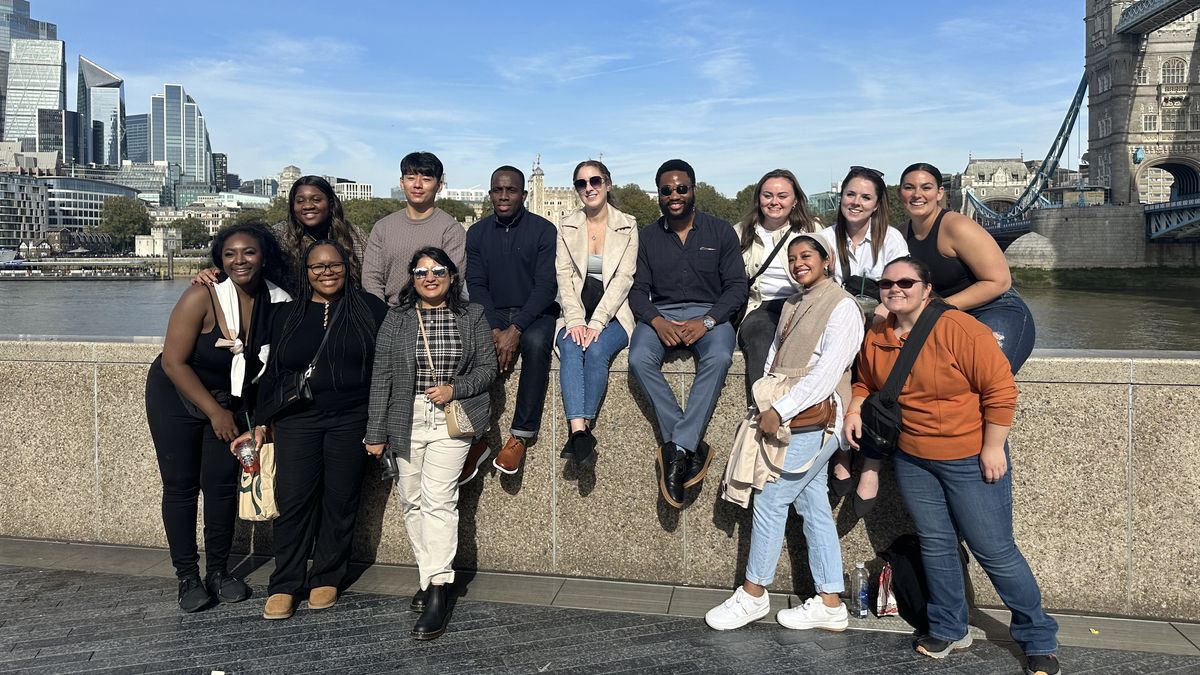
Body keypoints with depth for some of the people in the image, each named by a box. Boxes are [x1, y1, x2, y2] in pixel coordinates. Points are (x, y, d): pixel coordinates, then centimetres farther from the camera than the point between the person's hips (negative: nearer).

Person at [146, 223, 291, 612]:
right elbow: (173, 362, -21)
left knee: (223, 483, 4)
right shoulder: (202, 297, -26)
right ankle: (187, 577, 13)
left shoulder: (277, 302, -15)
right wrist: (215, 412, -16)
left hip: (230, 400, 3)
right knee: (181, 485, 1)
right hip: (176, 397, -3)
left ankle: (218, 572, 18)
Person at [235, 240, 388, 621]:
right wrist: (260, 424, 9)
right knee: (292, 499, -5)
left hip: (350, 420, -1)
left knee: (340, 500, 3)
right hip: (297, 420, 1)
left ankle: (327, 578, 18)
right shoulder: (286, 315, 12)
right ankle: (284, 585, 8)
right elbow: (271, 374, 14)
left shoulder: (370, 308, 5)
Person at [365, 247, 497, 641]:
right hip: (406, 420, 3)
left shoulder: (473, 316, 5)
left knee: (437, 498, -13)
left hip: (451, 419, -3)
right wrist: (376, 432, 2)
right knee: (412, 501, 6)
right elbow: (381, 378, 5)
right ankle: (429, 578, 20)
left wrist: (454, 389, -12)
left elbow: (487, 368, 6)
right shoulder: (396, 319, 7)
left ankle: (437, 592, -12)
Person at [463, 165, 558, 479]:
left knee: (536, 342, -36)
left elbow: (547, 285, -10)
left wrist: (515, 330, -23)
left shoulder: (543, 230, -3)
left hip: (535, 313, -3)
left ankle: (521, 436, -26)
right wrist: (495, 330, -15)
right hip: (492, 314, 3)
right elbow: (476, 285, 2)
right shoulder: (477, 233, 8)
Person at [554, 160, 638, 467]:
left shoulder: (627, 226, 4)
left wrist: (597, 323, -17)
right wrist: (575, 320, -14)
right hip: (577, 315, 2)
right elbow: (564, 277, 3)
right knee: (571, 350, -30)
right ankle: (579, 431, -40)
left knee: (596, 350, -31)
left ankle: (578, 434, -28)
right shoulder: (567, 226, 11)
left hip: (613, 315, -1)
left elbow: (624, 278, -5)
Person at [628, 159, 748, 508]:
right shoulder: (647, 236, 11)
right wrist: (657, 321, -16)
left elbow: (736, 286, 1)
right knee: (640, 359, -31)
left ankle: (676, 450, -31)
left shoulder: (721, 231, 6)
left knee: (719, 358, -35)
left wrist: (706, 321, -16)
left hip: (709, 313, -1)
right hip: (660, 315, 2)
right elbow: (638, 290, 5)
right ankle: (692, 447, -25)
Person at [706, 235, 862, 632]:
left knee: (770, 500, -4)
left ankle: (754, 593, 10)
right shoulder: (794, 304, 17)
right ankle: (830, 604, 18)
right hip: (785, 416, 8)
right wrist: (766, 404, 5)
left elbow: (827, 373, -18)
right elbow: (775, 355, 18)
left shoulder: (842, 307, -9)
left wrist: (780, 410, -20)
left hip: (812, 417, -8)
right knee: (813, 506, 10)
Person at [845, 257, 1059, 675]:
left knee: (994, 550, 1)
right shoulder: (875, 339, 1)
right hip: (912, 460, 6)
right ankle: (949, 631, 31)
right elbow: (866, 383, 19)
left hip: (971, 460, -5)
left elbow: (1001, 389, -18)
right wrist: (855, 410, -1)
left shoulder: (958, 328, -20)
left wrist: (993, 448, -16)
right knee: (935, 545, 13)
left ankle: (1038, 640, 20)